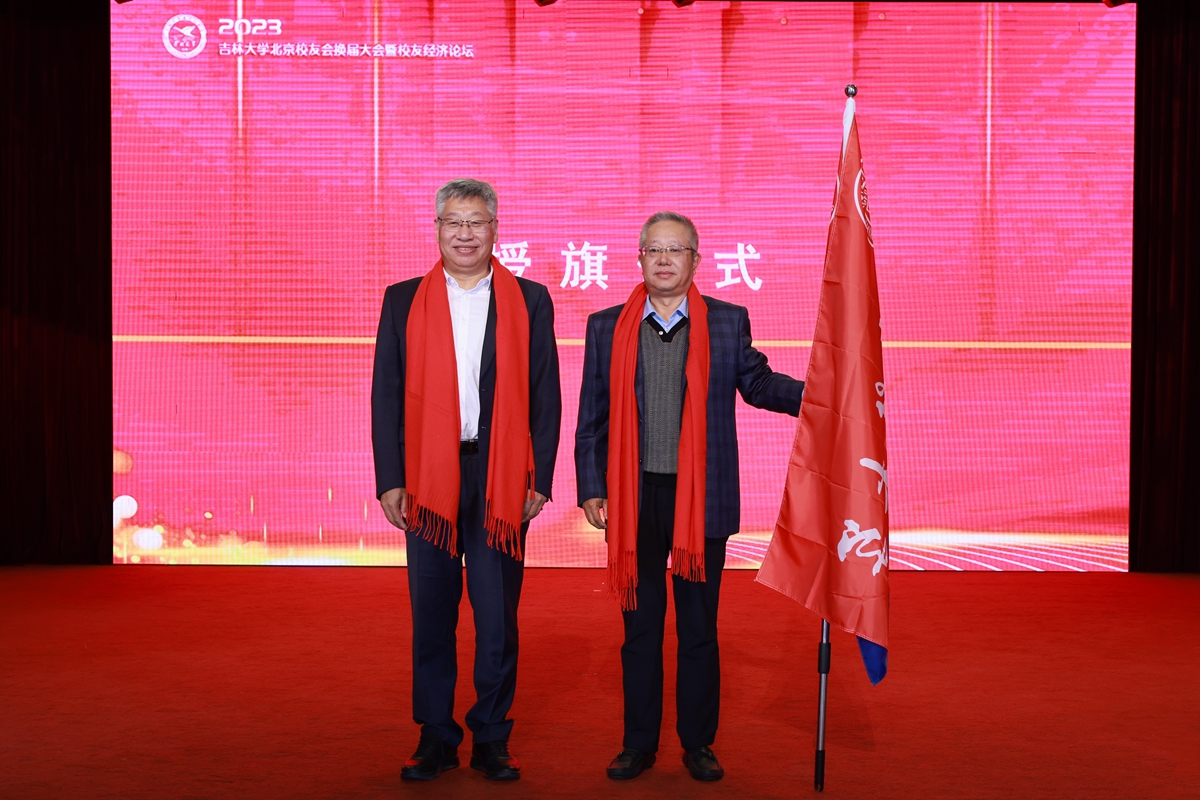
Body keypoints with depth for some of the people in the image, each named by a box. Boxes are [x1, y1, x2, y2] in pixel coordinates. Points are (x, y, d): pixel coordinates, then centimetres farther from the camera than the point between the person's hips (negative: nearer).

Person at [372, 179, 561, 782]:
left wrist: (539, 479, -1)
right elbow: (386, 396, 6)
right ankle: (436, 738, 20)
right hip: (428, 477, 1)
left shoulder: (530, 301, 7)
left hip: (501, 479, 0)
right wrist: (389, 480, -2)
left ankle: (491, 740, 18)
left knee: (498, 615, 5)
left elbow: (545, 396, 5)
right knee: (431, 614, 8)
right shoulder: (403, 300, 8)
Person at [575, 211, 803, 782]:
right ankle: (639, 743, 22)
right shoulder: (607, 327, 5)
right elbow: (591, 418, 7)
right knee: (640, 626, 9)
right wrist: (590, 489, 1)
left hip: (702, 498, 0)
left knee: (699, 628, 8)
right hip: (633, 499, 1)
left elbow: (758, 383, 10)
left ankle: (698, 743, 22)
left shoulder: (728, 322, 4)